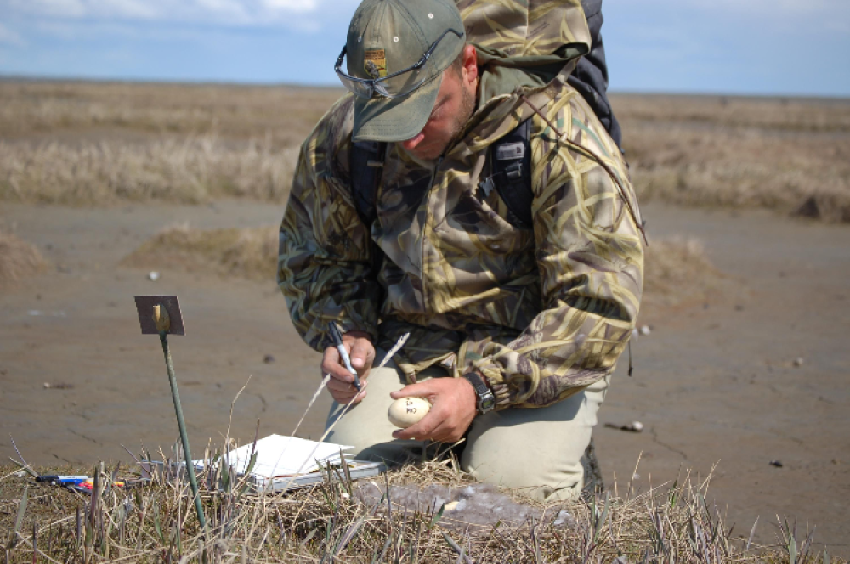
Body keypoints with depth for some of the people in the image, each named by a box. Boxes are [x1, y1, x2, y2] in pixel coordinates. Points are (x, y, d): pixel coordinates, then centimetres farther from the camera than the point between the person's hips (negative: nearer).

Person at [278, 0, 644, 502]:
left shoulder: (559, 138, -21)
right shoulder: (341, 138, -6)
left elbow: (600, 304, -21)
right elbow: (315, 255, 14)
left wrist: (482, 388, -30)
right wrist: (346, 332, -8)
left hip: (539, 354, -3)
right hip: (407, 343, 4)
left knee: (510, 479, -28)